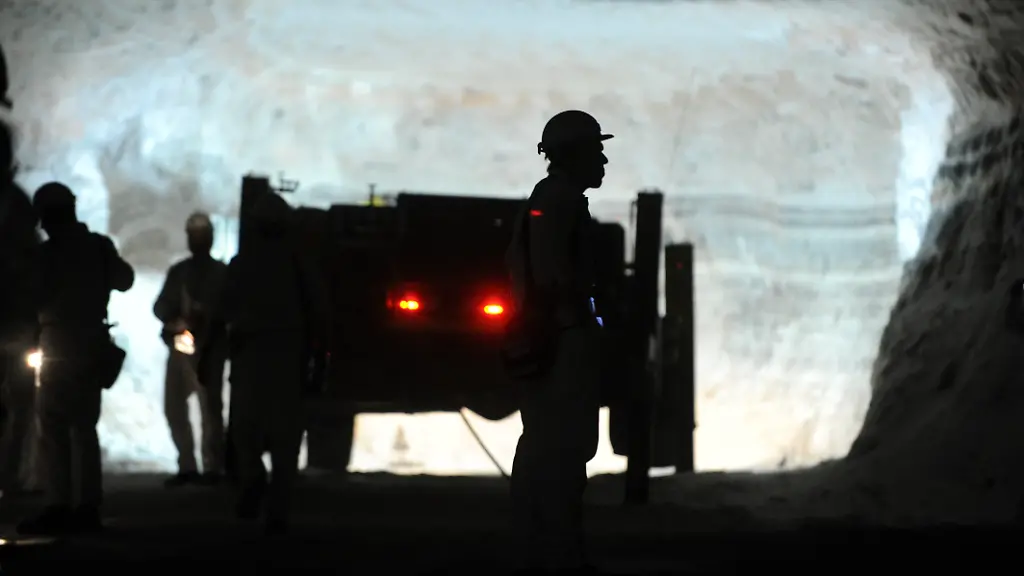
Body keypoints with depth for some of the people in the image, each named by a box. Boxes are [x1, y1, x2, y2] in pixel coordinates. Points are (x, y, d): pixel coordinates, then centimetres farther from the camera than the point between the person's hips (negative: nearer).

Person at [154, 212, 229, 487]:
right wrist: (173, 322, -11)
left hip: (209, 348, -4)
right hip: (179, 345, 4)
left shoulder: (222, 272, 7)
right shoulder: (177, 271, 16)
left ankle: (212, 468, -3)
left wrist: (206, 315, -18)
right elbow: (160, 306, 9)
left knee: (210, 406, -6)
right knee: (174, 406, 2)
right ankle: (187, 466, 9)